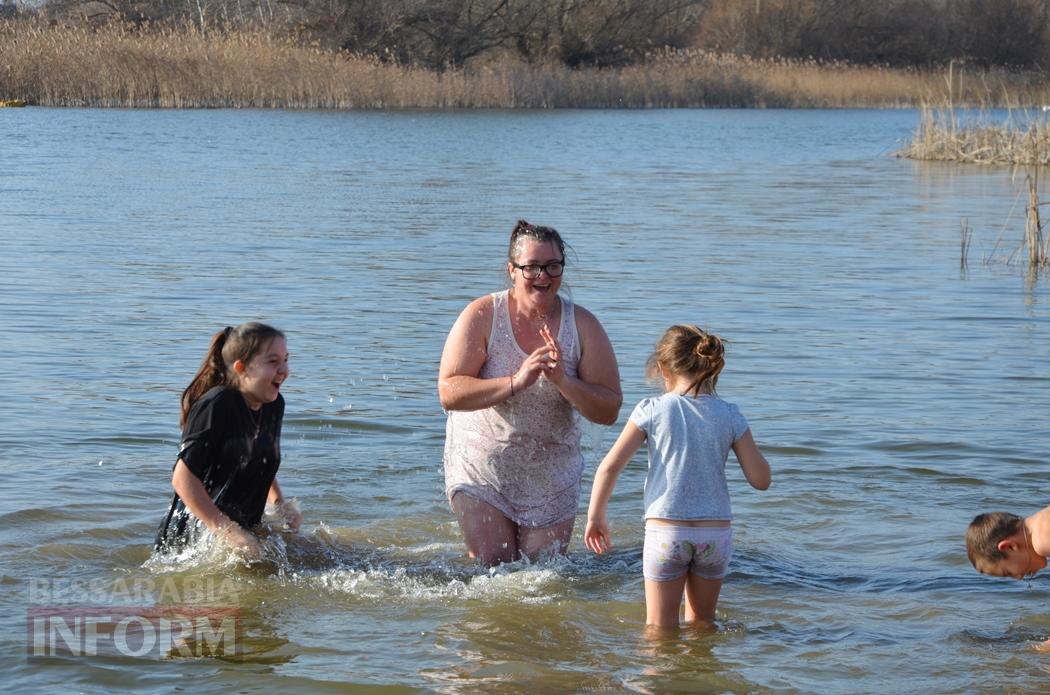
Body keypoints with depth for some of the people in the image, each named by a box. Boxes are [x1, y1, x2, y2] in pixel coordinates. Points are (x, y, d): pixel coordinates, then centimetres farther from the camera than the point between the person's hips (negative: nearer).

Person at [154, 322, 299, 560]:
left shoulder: (274, 405, 4)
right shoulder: (217, 406, -21)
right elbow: (183, 478, -25)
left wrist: (279, 503, 5)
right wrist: (228, 532, -27)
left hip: (244, 533, 8)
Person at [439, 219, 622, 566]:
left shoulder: (582, 325, -8)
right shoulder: (481, 316, -12)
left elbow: (609, 411, -11)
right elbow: (449, 393, -22)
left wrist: (563, 381, -27)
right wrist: (515, 382, -32)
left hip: (551, 479, 2)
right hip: (481, 471, -2)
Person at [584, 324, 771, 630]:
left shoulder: (653, 410, -5)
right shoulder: (729, 416, 0)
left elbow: (609, 466, -6)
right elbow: (761, 479, 0)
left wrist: (595, 516, 6)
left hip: (665, 531, -2)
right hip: (716, 532, 2)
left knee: (660, 629, 10)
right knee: (702, 623, 21)